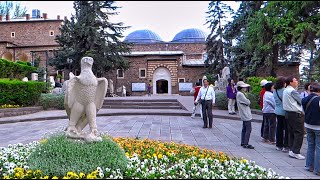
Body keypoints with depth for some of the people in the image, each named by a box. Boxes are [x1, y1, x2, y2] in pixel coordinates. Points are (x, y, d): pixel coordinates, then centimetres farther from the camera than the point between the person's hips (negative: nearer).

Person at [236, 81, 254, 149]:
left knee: (244, 129, 15)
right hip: (246, 114, -11)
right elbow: (248, 102, -19)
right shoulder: (240, 94, -18)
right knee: (248, 129, -9)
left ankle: (243, 142, 22)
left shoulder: (240, 94, 14)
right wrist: (246, 96, 0)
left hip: (244, 114, 11)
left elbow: (247, 103, 14)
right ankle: (246, 144, -6)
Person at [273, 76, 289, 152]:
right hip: (284, 112, -7)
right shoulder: (284, 91, -17)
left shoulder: (275, 91, 4)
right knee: (286, 129, 1)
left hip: (278, 111, 7)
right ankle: (285, 146, 4)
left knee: (279, 128, 13)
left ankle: (278, 145, 20)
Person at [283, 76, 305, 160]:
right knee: (299, 133, -4)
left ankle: (291, 150, 18)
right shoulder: (293, 91, -16)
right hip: (296, 114, -9)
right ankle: (295, 152, -3)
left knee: (291, 132, 13)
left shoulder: (285, 90, 12)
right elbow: (301, 101, -11)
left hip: (288, 113, 9)